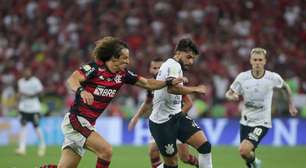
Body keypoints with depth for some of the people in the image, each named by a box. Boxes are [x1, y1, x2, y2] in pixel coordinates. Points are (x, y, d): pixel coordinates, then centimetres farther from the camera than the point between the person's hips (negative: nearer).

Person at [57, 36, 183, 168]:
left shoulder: (122, 75, 6)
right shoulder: (95, 68, -15)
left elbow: (147, 84, 11)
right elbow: (72, 80, -27)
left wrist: (170, 82, 0)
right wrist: (81, 91, -46)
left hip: (87, 124, 8)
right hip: (75, 120, -8)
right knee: (106, 151, -19)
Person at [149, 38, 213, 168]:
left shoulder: (175, 66, 17)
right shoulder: (173, 65, -15)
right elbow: (172, 88, -35)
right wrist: (195, 89, -25)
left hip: (176, 116, 9)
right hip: (162, 122, -9)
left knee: (205, 145, -8)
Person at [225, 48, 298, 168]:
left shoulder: (273, 78, -12)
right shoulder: (243, 77, -10)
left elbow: (285, 87, 10)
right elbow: (228, 94, 0)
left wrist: (291, 105, 17)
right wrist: (232, 97, -23)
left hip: (262, 122, -3)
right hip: (245, 122, 3)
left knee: (244, 150, -22)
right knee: (246, 154, 13)